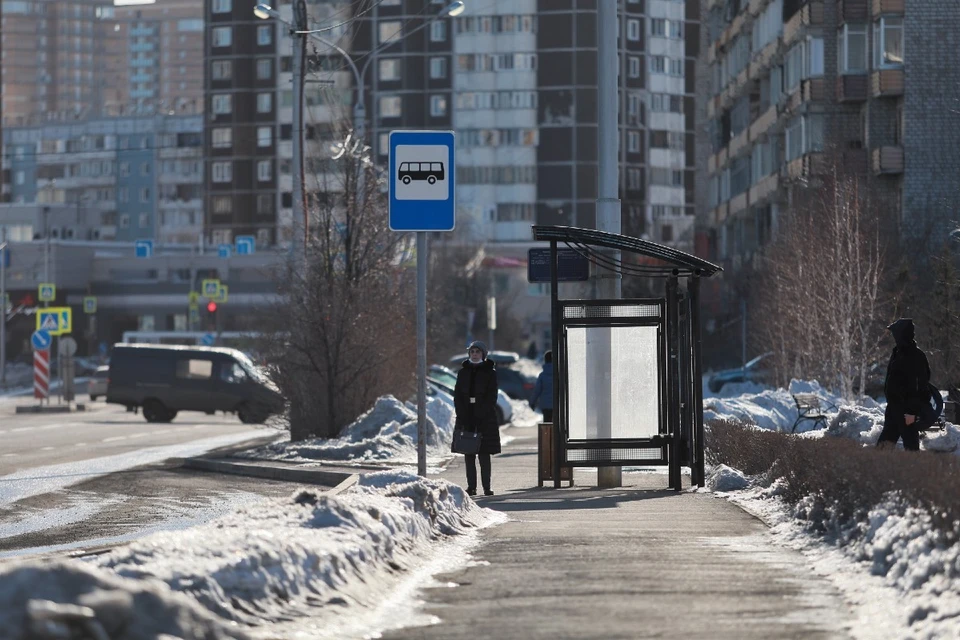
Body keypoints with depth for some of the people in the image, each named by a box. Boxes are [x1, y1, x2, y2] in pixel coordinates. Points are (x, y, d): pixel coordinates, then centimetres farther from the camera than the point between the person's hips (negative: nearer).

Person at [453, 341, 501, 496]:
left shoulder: (490, 372, 4)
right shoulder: (463, 372, 12)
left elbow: (491, 396, -2)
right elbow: (457, 395, 8)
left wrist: (481, 415, -13)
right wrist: (462, 416, -5)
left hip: (485, 418, -3)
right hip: (466, 417, 3)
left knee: (484, 454, -5)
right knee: (469, 454, 1)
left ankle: (487, 487, -4)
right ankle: (471, 486, 3)